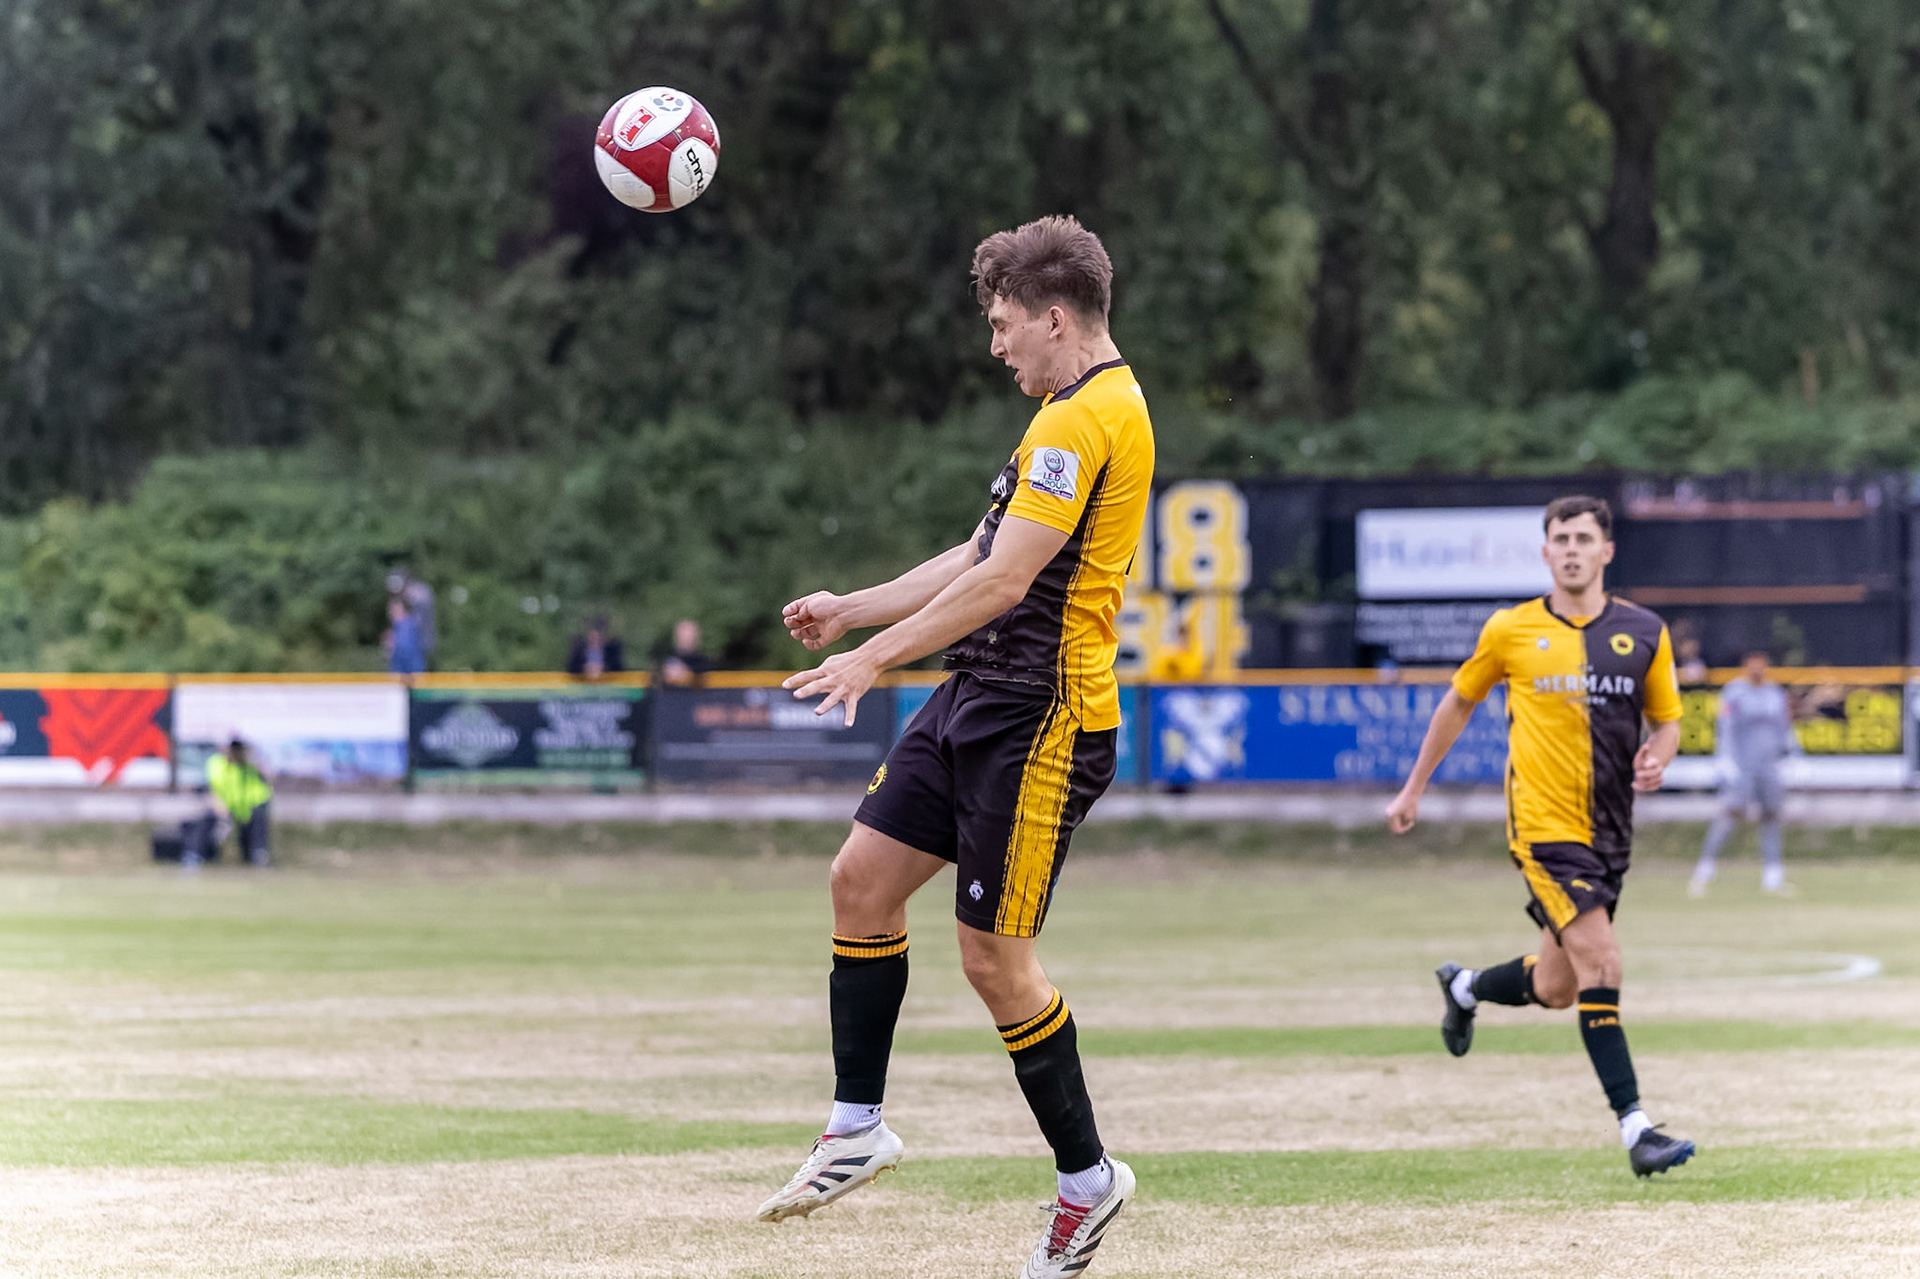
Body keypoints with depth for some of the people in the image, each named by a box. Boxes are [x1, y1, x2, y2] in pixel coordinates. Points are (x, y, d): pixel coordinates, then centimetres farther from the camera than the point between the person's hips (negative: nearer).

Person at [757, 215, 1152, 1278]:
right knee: (862, 876, 7)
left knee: (992, 958, -6)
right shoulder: (1077, 410, 16)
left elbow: (1003, 581, -23)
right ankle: (857, 1128, 15)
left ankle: (1086, 1177, 9)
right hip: (978, 702, 10)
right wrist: (850, 611, 22)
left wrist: (876, 656, -18)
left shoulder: (1088, 420, -18)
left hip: (1041, 720, -10)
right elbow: (976, 557, 24)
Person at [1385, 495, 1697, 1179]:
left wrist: (1658, 756, -9)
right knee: (1600, 963, -18)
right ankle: (1636, 1129, -20)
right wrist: (1413, 789, 19)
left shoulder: (1644, 633, 5)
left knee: (1556, 987, 14)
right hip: (1543, 822, -4)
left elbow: (1667, 718, 15)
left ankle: (1464, 988, 47)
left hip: (1609, 831, 4)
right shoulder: (1511, 630, 0)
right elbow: (1459, 702, 14)